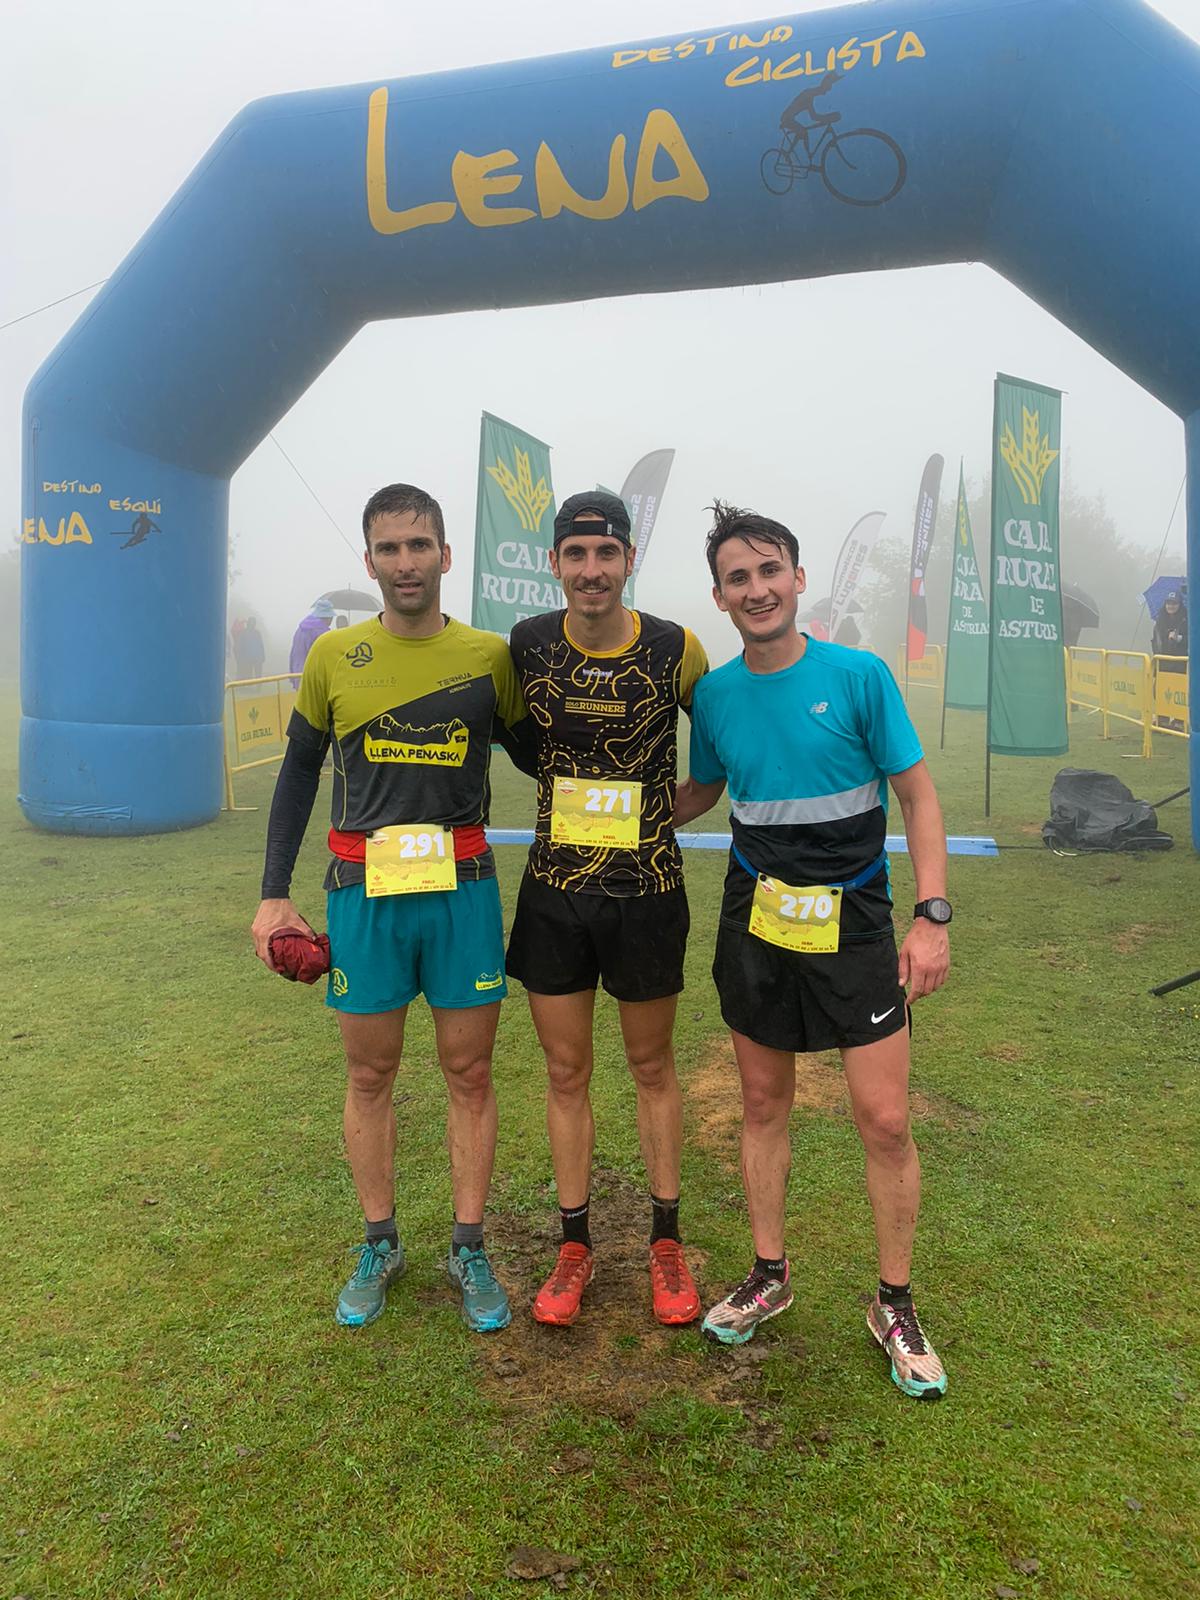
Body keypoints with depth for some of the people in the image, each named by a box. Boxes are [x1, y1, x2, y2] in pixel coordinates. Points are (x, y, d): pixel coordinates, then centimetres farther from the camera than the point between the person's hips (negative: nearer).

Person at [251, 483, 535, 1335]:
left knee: (470, 1074, 7)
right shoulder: (334, 657, 3)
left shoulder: (491, 655, 1)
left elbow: (535, 756, 13)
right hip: (363, 890, 1)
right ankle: (381, 1245, 29)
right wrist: (274, 894, 5)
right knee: (370, 1075, 11)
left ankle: (470, 1250, 24)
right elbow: (299, 772, 9)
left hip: (463, 888, 0)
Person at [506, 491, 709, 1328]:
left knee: (652, 1067, 13)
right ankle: (575, 1245, 28)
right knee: (566, 1071, 11)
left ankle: (667, 1241, 31)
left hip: (648, 891, -1)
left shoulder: (675, 649, -9)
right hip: (554, 889, 2)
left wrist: (661, 806, -1)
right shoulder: (526, 646, -4)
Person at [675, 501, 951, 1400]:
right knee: (763, 1105, 13)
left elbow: (918, 795, -4)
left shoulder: (859, 676, -8)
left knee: (885, 1122, 0)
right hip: (755, 922, 3)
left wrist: (933, 914, -12)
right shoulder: (715, 694, 1)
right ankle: (769, 1275, 33)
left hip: (852, 924, -3)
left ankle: (895, 1305, 22)